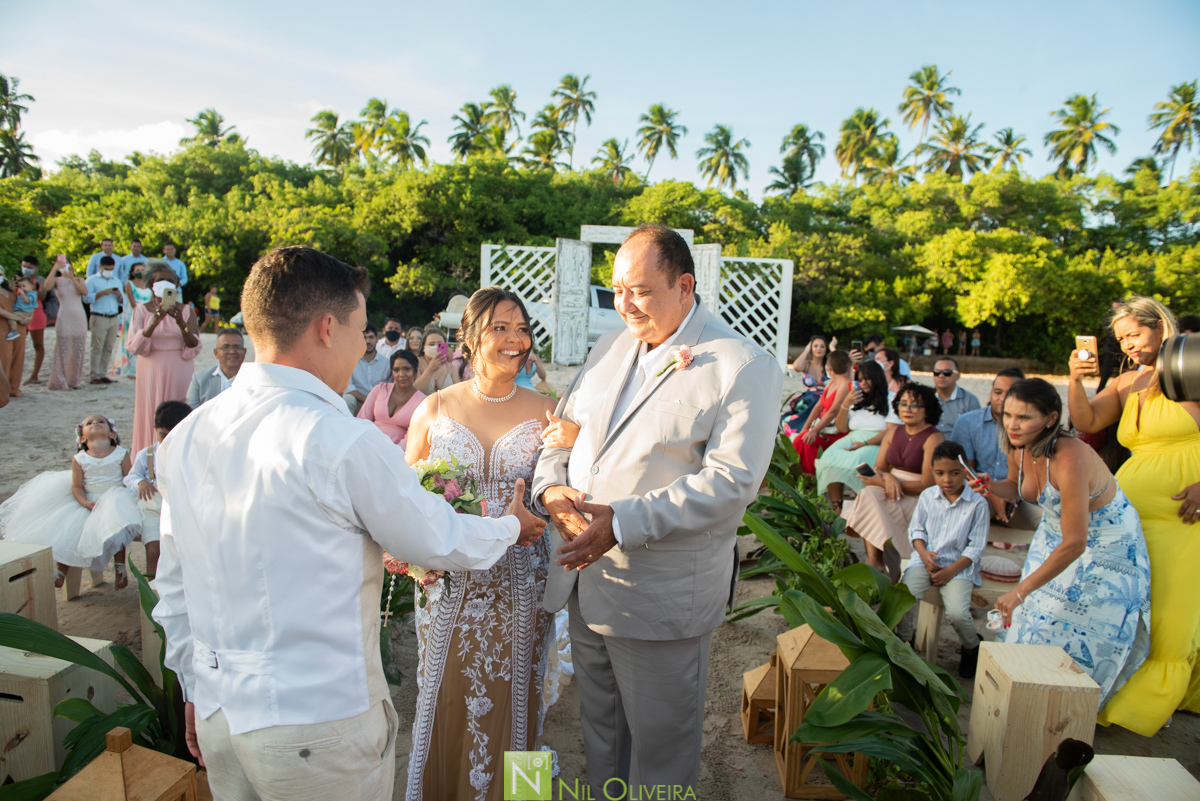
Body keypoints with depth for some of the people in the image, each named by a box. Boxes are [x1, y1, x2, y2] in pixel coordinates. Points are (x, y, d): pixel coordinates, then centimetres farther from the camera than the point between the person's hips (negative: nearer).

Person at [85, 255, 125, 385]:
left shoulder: (117, 281, 19)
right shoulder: (92, 280, 5)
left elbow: (121, 301, 16)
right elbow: (86, 298, -7)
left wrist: (119, 295, -5)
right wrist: (102, 293, -15)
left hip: (114, 318, 4)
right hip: (99, 318, -4)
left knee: (109, 348, 3)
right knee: (97, 348, -6)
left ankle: (103, 374, 7)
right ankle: (95, 376, -5)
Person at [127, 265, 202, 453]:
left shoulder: (187, 311, 3)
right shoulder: (142, 310, 4)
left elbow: (193, 350, -5)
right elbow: (135, 346, -9)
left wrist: (181, 323, -21)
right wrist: (154, 322, -23)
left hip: (179, 376, 0)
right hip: (151, 375, 0)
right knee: (151, 420, 0)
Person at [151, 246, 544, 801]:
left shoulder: (185, 437, 0)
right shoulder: (343, 442, -22)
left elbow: (174, 586, 9)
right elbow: (441, 543, -9)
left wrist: (196, 690, 21)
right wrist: (511, 527, 10)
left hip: (218, 716, 7)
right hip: (318, 724, -7)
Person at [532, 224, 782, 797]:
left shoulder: (744, 367, -14)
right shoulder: (610, 347, 8)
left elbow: (731, 481, -22)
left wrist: (623, 523, -27)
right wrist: (550, 488, -9)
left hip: (661, 598, -6)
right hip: (586, 578, 6)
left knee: (659, 745, 12)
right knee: (599, 729, 23)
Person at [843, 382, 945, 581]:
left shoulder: (934, 438, -10)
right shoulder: (894, 433, 10)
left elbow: (927, 485, -16)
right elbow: (877, 469, 9)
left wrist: (882, 483, -18)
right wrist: (888, 477, -17)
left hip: (918, 499, -6)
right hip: (891, 495, 6)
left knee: (869, 496, -27)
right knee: (868, 493, -26)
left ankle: (875, 563, -20)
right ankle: (874, 561, -27)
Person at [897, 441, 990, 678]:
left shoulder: (977, 504, -5)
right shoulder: (927, 497, 5)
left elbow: (976, 547, -4)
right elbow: (916, 529, 12)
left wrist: (951, 570, -13)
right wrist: (924, 554, -8)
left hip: (959, 565, -2)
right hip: (926, 560, 2)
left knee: (957, 612, -24)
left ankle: (972, 647, 12)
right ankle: (904, 642, 3)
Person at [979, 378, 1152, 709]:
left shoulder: (1069, 459, -38)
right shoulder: (1018, 447, -15)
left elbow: (1074, 544, -35)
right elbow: (1016, 487, 9)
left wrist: (1021, 590, -31)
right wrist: (991, 486, -15)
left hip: (1105, 545, -7)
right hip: (1055, 533, 7)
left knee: (1075, 632, -5)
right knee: (1035, 618, 9)